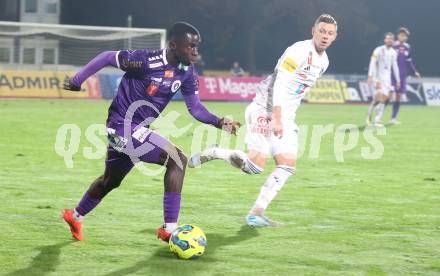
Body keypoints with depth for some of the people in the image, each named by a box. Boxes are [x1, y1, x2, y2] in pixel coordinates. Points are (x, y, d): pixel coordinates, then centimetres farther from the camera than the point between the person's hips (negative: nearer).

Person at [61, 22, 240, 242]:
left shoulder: (186, 72, -4)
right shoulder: (147, 61, -25)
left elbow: (195, 107, 2)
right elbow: (107, 57, -14)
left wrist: (219, 122, -15)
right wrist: (77, 81, -7)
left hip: (137, 130, 9)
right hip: (123, 127, -9)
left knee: (110, 180, 28)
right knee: (176, 159, -21)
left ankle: (75, 216, 52)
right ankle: (169, 229, -19)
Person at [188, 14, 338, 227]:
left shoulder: (323, 61, 11)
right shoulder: (298, 52, -17)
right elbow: (280, 86, -23)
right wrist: (276, 119, -29)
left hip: (285, 117, 9)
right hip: (264, 110, -9)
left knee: (287, 166, -3)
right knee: (255, 165, -18)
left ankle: (256, 213, 1)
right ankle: (213, 153, 6)